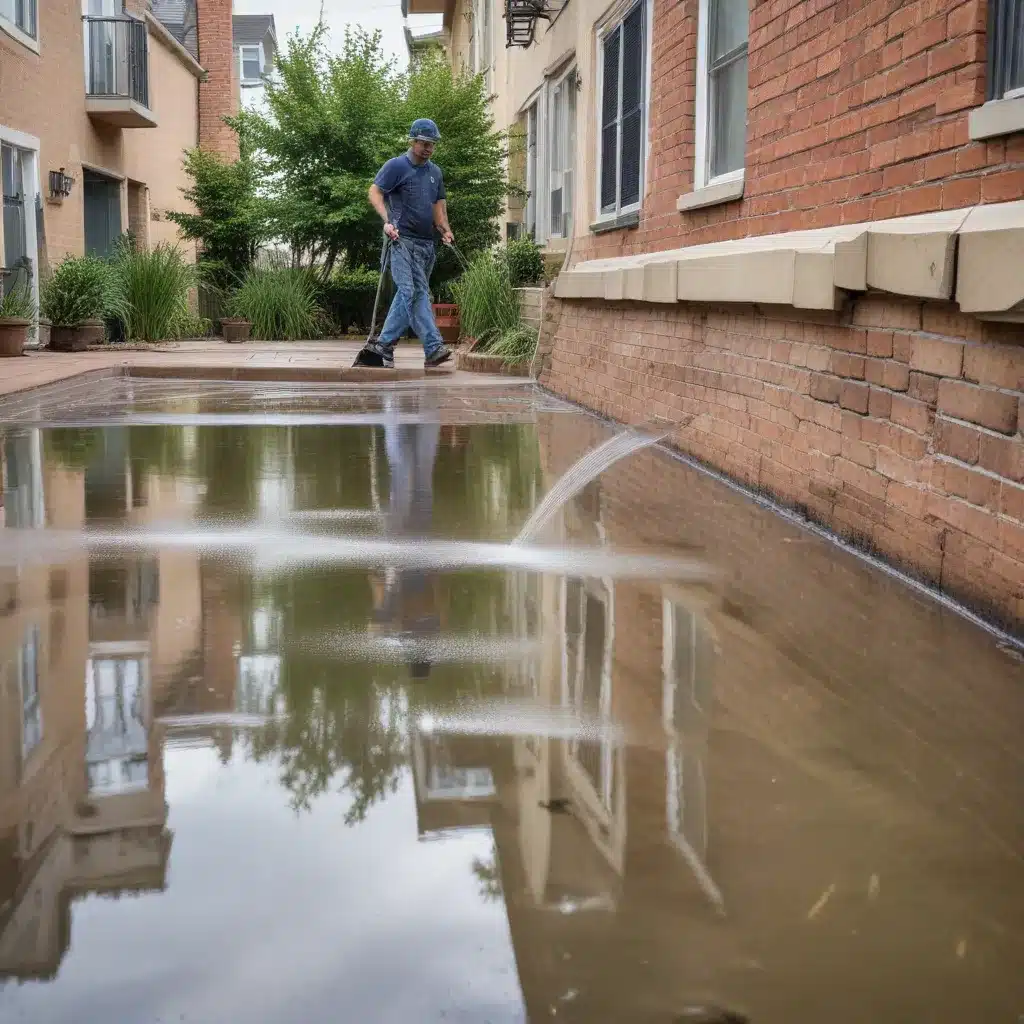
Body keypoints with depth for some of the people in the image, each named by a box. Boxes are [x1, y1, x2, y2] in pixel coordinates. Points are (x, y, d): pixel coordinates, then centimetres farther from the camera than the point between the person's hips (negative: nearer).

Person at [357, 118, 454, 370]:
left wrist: (445, 229, 13)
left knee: (408, 293, 4)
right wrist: (387, 221, -19)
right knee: (417, 292, -15)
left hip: (427, 242, 7)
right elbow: (374, 193, -5)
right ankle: (433, 347, -22)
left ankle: (382, 347, 9)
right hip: (404, 239, -7)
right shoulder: (396, 166, 0)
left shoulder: (435, 172, 21)